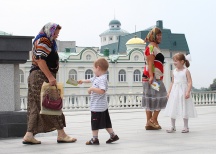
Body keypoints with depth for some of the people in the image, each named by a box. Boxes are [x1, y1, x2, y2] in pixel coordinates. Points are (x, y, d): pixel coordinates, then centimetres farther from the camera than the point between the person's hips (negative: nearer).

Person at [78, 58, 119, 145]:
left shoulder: (102, 79, -20)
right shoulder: (97, 77, 11)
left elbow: (102, 91, -33)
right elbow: (91, 80, 32)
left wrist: (92, 89, -26)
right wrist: (83, 81, 43)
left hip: (97, 106, -10)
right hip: (103, 106, 10)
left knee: (95, 123, 0)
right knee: (105, 122, 16)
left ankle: (95, 139, 7)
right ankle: (113, 135, 21)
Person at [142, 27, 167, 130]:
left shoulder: (155, 47, 21)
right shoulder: (151, 47, -11)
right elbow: (150, 63, -19)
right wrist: (151, 76, -27)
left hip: (156, 78, 10)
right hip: (153, 78, -10)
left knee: (150, 100, 9)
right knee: (160, 98, -7)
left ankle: (149, 122, 11)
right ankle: (153, 120, -4)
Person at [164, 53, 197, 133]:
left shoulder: (186, 71, -6)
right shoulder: (174, 71, 9)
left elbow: (190, 82, -10)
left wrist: (188, 92, -21)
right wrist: (169, 92, 8)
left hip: (183, 92, -5)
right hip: (174, 92, 5)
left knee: (184, 110, 1)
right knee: (172, 110, 4)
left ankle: (186, 127, 12)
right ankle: (173, 127, 12)